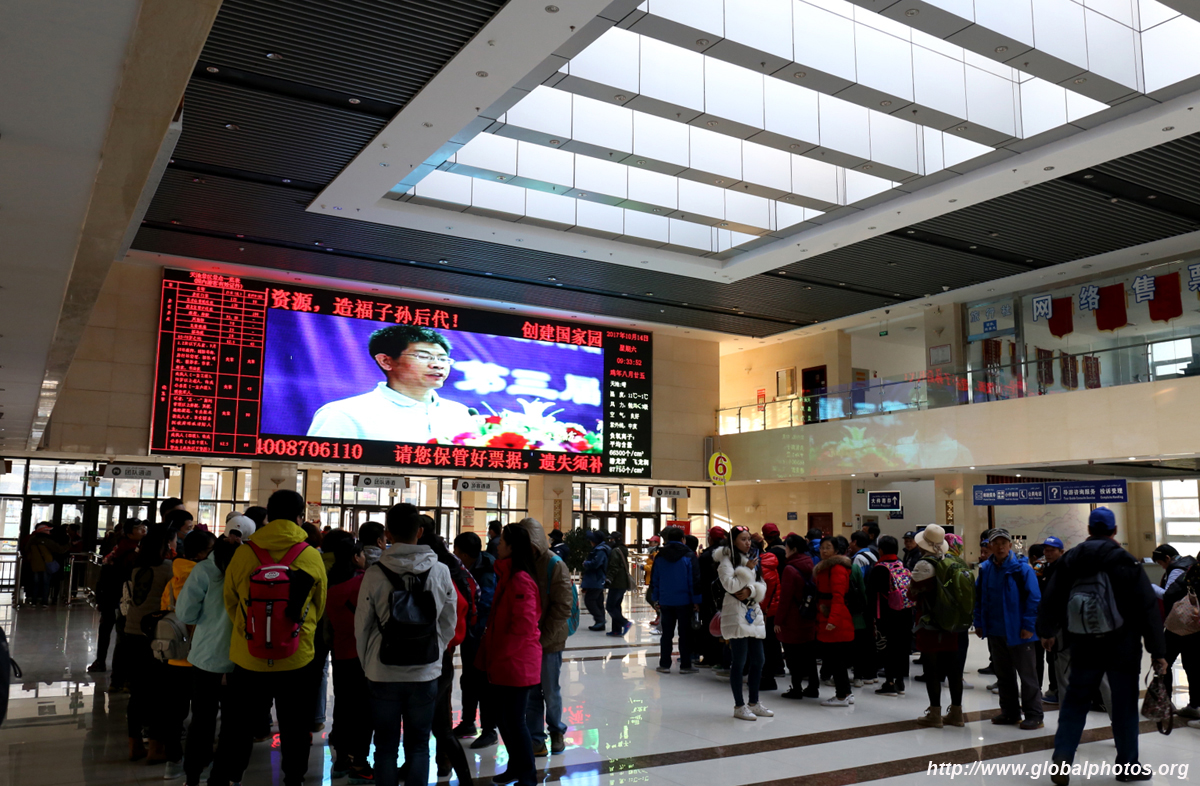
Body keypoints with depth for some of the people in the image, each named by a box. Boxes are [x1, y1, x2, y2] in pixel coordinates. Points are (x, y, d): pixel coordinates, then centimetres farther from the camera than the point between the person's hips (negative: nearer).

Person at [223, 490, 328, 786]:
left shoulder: (243, 553, -9)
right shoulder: (311, 557, -9)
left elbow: (230, 603, 5)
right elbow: (319, 607, 5)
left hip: (248, 658, 1)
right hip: (297, 660, -1)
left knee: (241, 727, 19)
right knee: (294, 728, 14)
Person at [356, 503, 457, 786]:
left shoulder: (375, 574, -12)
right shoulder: (440, 572, -8)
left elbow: (362, 626, -3)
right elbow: (449, 624, 1)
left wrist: (367, 663, 13)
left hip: (383, 674, -1)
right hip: (426, 673, 1)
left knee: (385, 746, 13)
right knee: (418, 745, 14)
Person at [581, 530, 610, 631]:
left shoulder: (600, 551, -18)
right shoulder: (599, 549, 14)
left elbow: (594, 564, -26)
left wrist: (585, 563, -9)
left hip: (595, 581, -10)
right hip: (600, 581, 10)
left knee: (589, 600, -8)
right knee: (598, 602, 13)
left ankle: (600, 620, -10)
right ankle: (601, 623, 17)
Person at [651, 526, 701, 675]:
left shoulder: (660, 557, 3)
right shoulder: (688, 557, -7)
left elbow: (654, 579, 7)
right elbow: (693, 580, -8)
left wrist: (655, 599, 15)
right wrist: (696, 600, -3)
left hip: (665, 601, 3)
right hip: (684, 601, -3)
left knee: (667, 633, 9)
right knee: (685, 634, 4)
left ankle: (664, 664, 11)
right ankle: (685, 665, 7)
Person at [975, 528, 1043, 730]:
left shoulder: (1022, 568, -11)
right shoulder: (985, 569, 4)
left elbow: (1034, 598, -12)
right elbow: (979, 598, 10)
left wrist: (1029, 626, -15)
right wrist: (979, 623, 6)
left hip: (1018, 632, -5)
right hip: (995, 632, 5)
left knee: (1027, 674, 5)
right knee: (1003, 674, 15)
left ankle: (1033, 715, 14)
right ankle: (1010, 712, 27)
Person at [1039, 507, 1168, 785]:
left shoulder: (1069, 560, 2)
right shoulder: (1125, 562, -10)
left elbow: (1052, 599, 10)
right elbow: (1147, 608, -10)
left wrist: (1047, 632, 25)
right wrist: (1157, 651, -5)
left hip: (1084, 648, 3)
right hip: (1123, 649, -3)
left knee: (1075, 702, 10)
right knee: (1124, 705, 9)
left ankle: (1062, 758, 0)